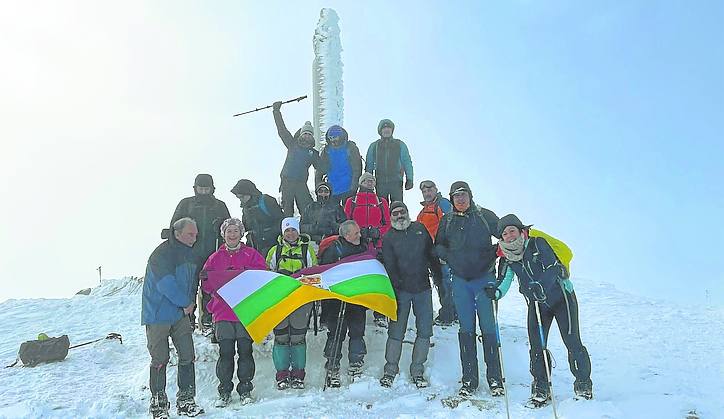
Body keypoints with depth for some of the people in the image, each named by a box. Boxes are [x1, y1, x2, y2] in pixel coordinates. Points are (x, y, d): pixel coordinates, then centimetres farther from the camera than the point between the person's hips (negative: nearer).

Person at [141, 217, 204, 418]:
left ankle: (185, 401, 14)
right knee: (160, 359, 1)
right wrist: (186, 303, -12)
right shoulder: (162, 254, -16)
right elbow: (166, 284, -23)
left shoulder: (188, 254, 10)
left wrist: (190, 303, 5)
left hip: (181, 313, 7)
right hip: (158, 315, -7)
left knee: (187, 356, 4)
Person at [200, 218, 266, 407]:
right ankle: (225, 392, 12)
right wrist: (206, 278, -11)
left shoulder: (251, 254, 7)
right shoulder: (215, 258, 14)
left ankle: (245, 390, 14)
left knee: (245, 351, 1)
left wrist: (243, 274, -19)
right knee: (225, 352, 1)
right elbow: (208, 287, 10)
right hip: (222, 312, 1)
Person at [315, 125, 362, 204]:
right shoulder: (326, 150, 7)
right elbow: (320, 170, 11)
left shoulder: (350, 147, -3)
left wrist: (354, 186, -15)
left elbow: (357, 169, -6)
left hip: (348, 189, -4)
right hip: (332, 189, 4)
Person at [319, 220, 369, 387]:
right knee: (336, 334, 0)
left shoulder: (363, 248, 10)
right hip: (337, 301, -5)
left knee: (357, 332, 10)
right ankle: (332, 369, 10)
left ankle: (356, 367, 23)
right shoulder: (333, 250, -8)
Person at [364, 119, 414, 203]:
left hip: (396, 182, -1)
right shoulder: (374, 146, 12)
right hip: (380, 183, 1)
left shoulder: (400, 145, 9)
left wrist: (409, 179, -2)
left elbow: (407, 163, 7)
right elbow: (369, 165, 15)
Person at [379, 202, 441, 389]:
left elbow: (432, 254, 15)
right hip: (402, 290, -3)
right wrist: (395, 291, -12)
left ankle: (417, 372, 16)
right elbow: (389, 267, -4)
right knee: (396, 332, -1)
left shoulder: (420, 229, 9)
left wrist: (439, 276, 13)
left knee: (425, 331, 4)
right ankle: (390, 371, 14)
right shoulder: (388, 238, 1)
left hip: (423, 289, 3)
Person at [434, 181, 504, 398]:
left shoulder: (485, 216, 1)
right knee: (466, 329, 5)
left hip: (484, 278, -2)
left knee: (488, 327, -2)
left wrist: (494, 252, -14)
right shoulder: (447, 220, 10)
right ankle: (469, 379, 12)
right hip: (460, 280, 3)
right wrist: (449, 256, -3)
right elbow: (438, 245, 17)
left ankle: (495, 378, 7)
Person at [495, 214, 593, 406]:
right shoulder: (507, 259, -1)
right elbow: (504, 283, -7)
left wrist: (539, 286, -42)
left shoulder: (537, 244, -15)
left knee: (572, 341, -5)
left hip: (561, 297, -4)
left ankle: (583, 383, 14)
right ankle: (541, 388, 14)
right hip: (537, 303, 4)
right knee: (536, 345, 0)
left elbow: (553, 269, -24)